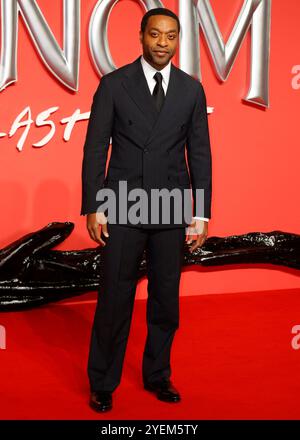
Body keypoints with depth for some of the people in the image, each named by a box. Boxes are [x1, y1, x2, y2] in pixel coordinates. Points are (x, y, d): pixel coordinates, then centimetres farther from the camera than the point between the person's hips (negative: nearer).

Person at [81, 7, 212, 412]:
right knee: (114, 298, 3)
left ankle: (157, 375, 28)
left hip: (172, 210, 2)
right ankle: (103, 382, 18)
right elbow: (95, 148, -2)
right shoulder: (114, 84, -1)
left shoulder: (191, 89, 5)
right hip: (123, 207, -2)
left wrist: (201, 213, 0)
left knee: (166, 299, 10)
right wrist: (92, 208, -7)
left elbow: (200, 153, 5)